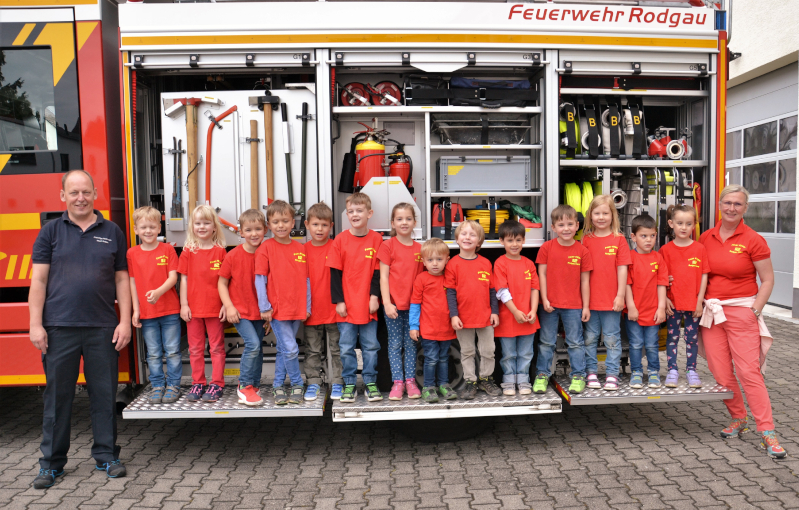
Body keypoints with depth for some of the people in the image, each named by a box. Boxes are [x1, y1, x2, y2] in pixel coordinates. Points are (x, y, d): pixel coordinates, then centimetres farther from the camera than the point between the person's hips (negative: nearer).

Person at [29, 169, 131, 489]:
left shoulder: (112, 232, 9)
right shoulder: (50, 231, 6)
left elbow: (121, 279, 8)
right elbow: (38, 280, 3)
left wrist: (125, 321, 0)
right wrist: (35, 325, -4)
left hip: (103, 329, 1)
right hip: (59, 328, -1)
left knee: (104, 394, 6)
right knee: (57, 395, 7)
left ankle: (106, 455, 20)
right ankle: (52, 462, 20)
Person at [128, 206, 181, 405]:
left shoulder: (167, 249, -1)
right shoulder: (132, 253, 4)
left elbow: (173, 277, -7)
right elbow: (132, 282, 4)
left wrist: (158, 292, -24)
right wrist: (135, 309, 0)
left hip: (170, 310, -1)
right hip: (146, 313, 2)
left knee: (172, 351, 4)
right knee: (153, 353, 10)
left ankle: (173, 385, 16)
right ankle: (157, 386, 22)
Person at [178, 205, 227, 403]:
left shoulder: (220, 251, -2)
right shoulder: (188, 251, 3)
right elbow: (184, 279, 3)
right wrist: (183, 304, -1)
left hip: (215, 308, -2)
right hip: (193, 308, 2)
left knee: (217, 347, 6)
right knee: (195, 348, 11)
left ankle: (216, 384, 14)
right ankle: (198, 383, 22)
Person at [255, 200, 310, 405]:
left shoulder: (300, 248, 7)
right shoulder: (266, 247, -4)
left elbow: (306, 279, 9)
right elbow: (259, 278, -5)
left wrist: (307, 306, 6)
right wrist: (264, 307, -9)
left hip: (297, 309, 4)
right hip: (277, 309, -4)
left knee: (283, 349, 14)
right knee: (290, 349, -8)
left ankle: (278, 386, 27)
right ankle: (297, 384, 12)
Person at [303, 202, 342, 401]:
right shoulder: (303, 250, 2)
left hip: (334, 309, -2)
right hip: (311, 310, 2)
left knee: (337, 349, 9)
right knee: (312, 350, 12)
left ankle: (337, 383, 21)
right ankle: (313, 382, 24)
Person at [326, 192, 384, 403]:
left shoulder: (376, 239, 0)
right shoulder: (340, 240, -2)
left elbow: (378, 271, 1)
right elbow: (335, 273, -2)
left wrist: (374, 297, -7)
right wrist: (338, 301, -6)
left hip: (368, 305, 1)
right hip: (346, 305, 0)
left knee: (370, 346, 9)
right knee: (346, 347, 6)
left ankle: (370, 383, 21)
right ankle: (349, 385, 18)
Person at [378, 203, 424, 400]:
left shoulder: (420, 249, 7)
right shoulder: (388, 246, -2)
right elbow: (383, 277, -5)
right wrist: (387, 303, -12)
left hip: (413, 304, 3)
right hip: (393, 304, -3)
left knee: (410, 343, 9)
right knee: (395, 344, 4)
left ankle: (410, 381, 18)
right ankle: (397, 382, 12)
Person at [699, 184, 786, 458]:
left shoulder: (753, 240, -5)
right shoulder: (706, 237, 6)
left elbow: (767, 280, -2)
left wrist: (755, 310, -8)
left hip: (741, 310, -4)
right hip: (711, 311, 4)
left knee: (749, 371, -7)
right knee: (720, 371, 6)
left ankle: (767, 431, 3)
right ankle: (738, 419, 25)